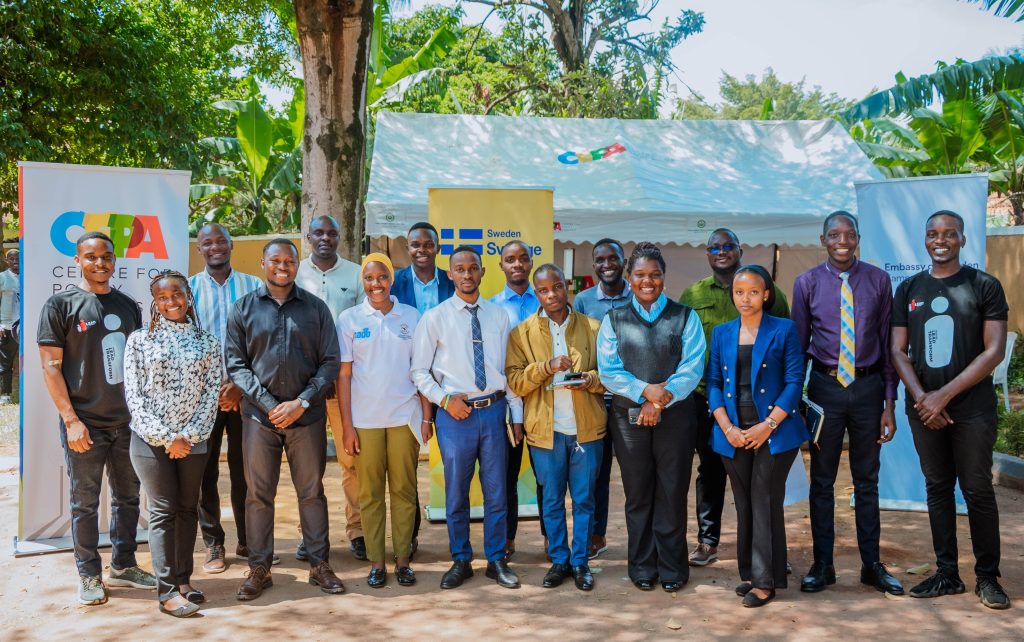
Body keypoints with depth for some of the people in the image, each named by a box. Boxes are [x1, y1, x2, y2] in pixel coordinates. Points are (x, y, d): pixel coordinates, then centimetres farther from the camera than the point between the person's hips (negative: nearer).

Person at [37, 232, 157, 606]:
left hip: (127, 421, 5)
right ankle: (89, 576, 18)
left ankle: (123, 566, 27)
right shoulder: (61, 304, -4)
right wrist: (71, 420, -13)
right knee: (85, 502, 5)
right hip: (85, 423, -4)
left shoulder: (128, 305, 10)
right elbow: (50, 366, -7)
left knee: (128, 497, 12)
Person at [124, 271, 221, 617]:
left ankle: (183, 578, 19)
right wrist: (165, 437, -12)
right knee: (163, 510, -3)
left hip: (193, 441, 2)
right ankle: (168, 590, 1)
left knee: (188, 508, 8)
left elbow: (211, 393, 1)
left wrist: (188, 435, -10)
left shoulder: (207, 342, 6)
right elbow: (134, 393, -5)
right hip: (151, 440, -2)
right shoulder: (140, 340, 0)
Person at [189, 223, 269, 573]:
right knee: (205, 469, 3)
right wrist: (215, 385, -9)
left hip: (244, 391, 0)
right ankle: (213, 544, 14)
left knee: (245, 467, 5)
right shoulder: (189, 288, 5)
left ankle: (248, 541, 17)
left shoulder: (252, 285, 5)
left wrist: (241, 383, -9)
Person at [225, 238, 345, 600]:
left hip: (307, 415, 0)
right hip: (259, 415, 0)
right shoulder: (244, 308, 5)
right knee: (258, 494, 6)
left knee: (312, 491, 7)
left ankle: (319, 564, 17)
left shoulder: (315, 308, 5)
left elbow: (330, 362, 2)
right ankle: (259, 567, 17)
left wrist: (301, 402, -9)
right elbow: (236, 363, 1)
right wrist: (269, 404, -9)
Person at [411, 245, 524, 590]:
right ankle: (461, 561, 25)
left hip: (494, 410, 2)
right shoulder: (434, 318, -1)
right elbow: (419, 371, 2)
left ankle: (496, 560, 23)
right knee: (456, 493, 9)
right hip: (455, 414, -2)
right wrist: (445, 400, -10)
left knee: (496, 492, 9)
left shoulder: (498, 316, 6)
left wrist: (517, 414, 6)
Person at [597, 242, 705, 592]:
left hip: (675, 415, -1)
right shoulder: (614, 320, 6)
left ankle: (672, 568, 17)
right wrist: (645, 390, -16)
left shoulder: (685, 317, 3)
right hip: (628, 416, 1)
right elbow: (608, 370, -2)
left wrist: (660, 401, -15)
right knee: (638, 494, 8)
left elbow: (692, 369, -5)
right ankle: (642, 567, 20)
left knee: (672, 493, 4)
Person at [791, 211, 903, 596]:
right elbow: (798, 343, 3)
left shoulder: (878, 280, 0)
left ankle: (872, 564, 23)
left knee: (867, 480, 12)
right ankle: (822, 565, 19)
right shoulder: (807, 283, -1)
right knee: (822, 480, 8)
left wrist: (889, 403, -1)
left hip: (868, 387, 0)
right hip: (825, 387, 0)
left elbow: (887, 343, 2)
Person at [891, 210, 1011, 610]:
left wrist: (943, 396, -13)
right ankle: (947, 575, 18)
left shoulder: (984, 286, -1)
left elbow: (994, 351, -8)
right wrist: (921, 397, -9)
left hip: (972, 407, -3)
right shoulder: (908, 290, 9)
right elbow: (898, 351, 6)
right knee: (937, 488, 9)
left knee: (978, 490, 0)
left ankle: (987, 577, 13)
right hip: (924, 407, 3)